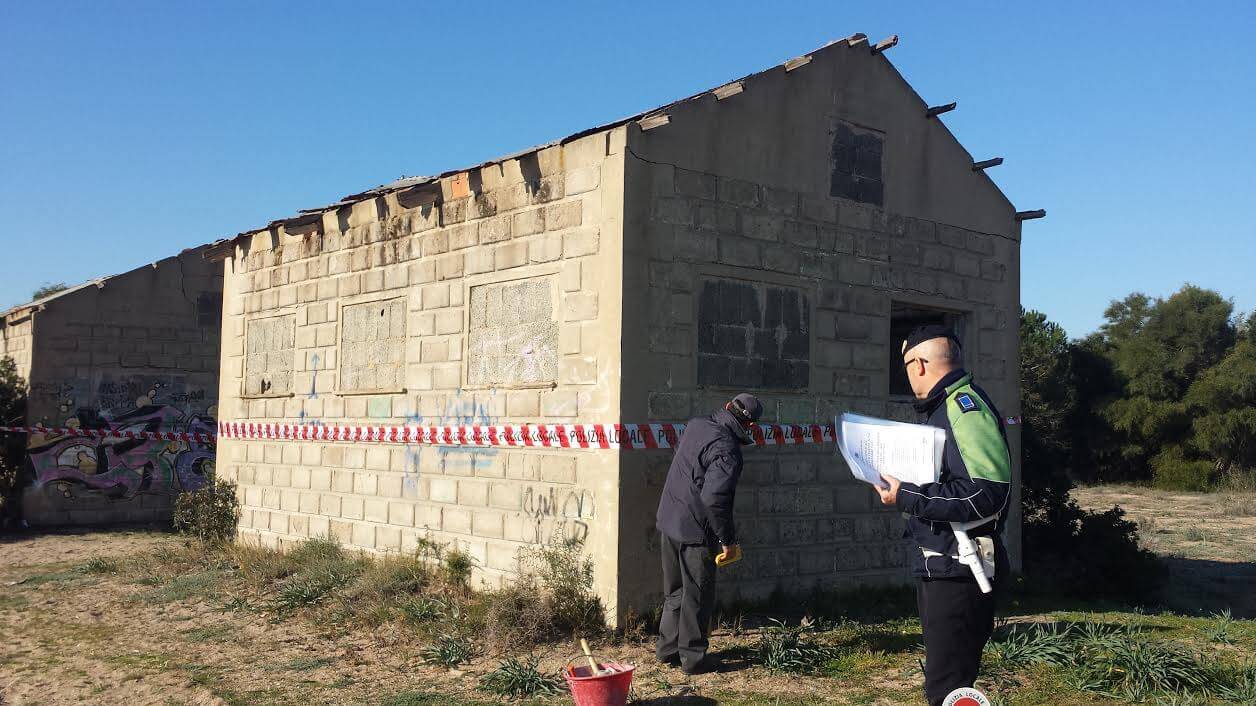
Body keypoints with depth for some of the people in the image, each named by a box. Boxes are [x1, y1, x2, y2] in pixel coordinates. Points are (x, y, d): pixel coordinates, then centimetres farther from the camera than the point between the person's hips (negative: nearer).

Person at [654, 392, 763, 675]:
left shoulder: (696, 425, 4)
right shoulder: (728, 451, -22)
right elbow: (714, 498, -28)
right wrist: (727, 539, -17)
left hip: (668, 521, 8)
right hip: (695, 531, -8)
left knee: (675, 591, 20)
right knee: (698, 596, 6)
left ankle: (667, 648, 29)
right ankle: (693, 658, 15)